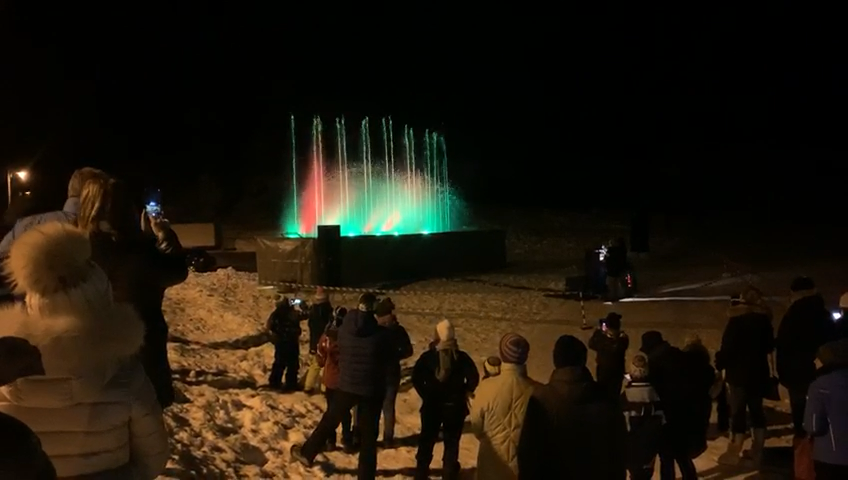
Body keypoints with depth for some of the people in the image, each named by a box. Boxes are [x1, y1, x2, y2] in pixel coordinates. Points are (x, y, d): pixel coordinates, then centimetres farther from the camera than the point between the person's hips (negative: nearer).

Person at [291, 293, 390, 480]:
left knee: (330, 419, 22)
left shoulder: (344, 329, -6)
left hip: (347, 384, 2)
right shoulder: (380, 333, -16)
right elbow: (388, 357, -2)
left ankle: (307, 453, 33)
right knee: (368, 435, 7)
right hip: (373, 389, -2)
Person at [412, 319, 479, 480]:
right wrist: (462, 393, 1)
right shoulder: (462, 357, -8)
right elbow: (474, 378, -13)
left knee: (427, 439, 14)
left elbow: (416, 378, -11)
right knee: (452, 441, 11)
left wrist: (426, 394, 1)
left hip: (431, 405, 1)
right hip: (455, 406, -1)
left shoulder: (427, 356, -6)